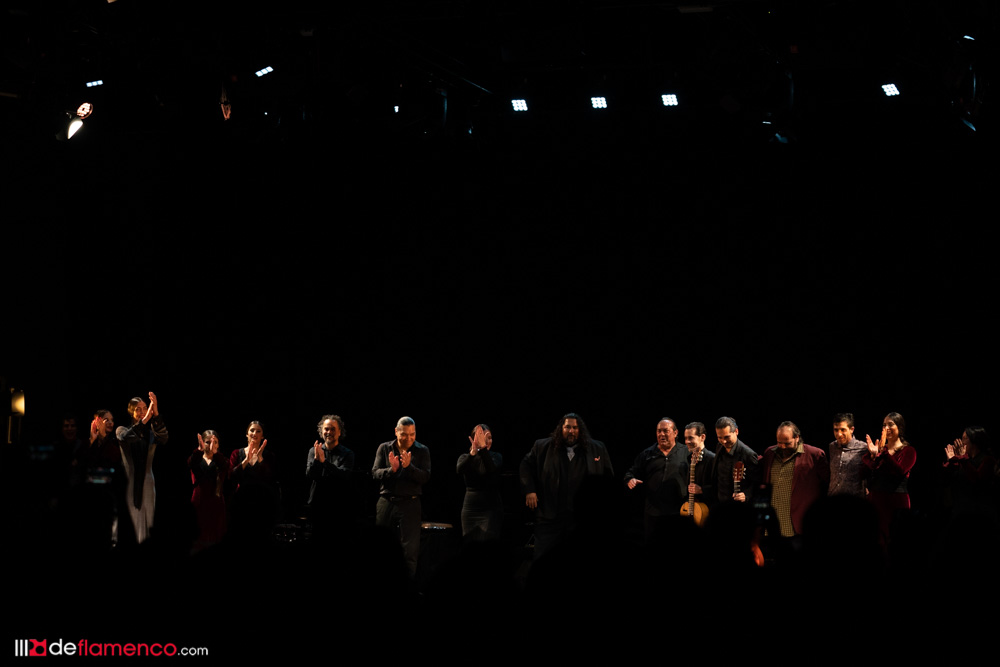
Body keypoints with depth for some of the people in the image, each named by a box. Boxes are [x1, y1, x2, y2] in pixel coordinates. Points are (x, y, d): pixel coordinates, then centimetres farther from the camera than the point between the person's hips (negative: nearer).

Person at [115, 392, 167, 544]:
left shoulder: (151, 433, 9)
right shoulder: (122, 430, 3)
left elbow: (163, 439, -15)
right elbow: (125, 437, -22)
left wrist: (156, 414, -30)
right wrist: (145, 420, -35)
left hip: (146, 482, 3)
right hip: (129, 483, -3)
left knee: (146, 525, 3)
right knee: (129, 525, -8)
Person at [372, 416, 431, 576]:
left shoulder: (422, 451, 4)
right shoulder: (384, 448, 8)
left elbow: (425, 477, -7)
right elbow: (375, 473, -2)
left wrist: (408, 467, -22)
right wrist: (391, 470, -20)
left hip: (410, 503, -2)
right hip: (386, 502, 2)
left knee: (410, 550, -7)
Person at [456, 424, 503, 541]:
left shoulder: (495, 456, 3)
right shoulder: (465, 458, 6)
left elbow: (492, 468, -20)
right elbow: (459, 470, -17)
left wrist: (483, 449, -33)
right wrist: (473, 452, -34)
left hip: (491, 509, -2)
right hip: (471, 509, 2)